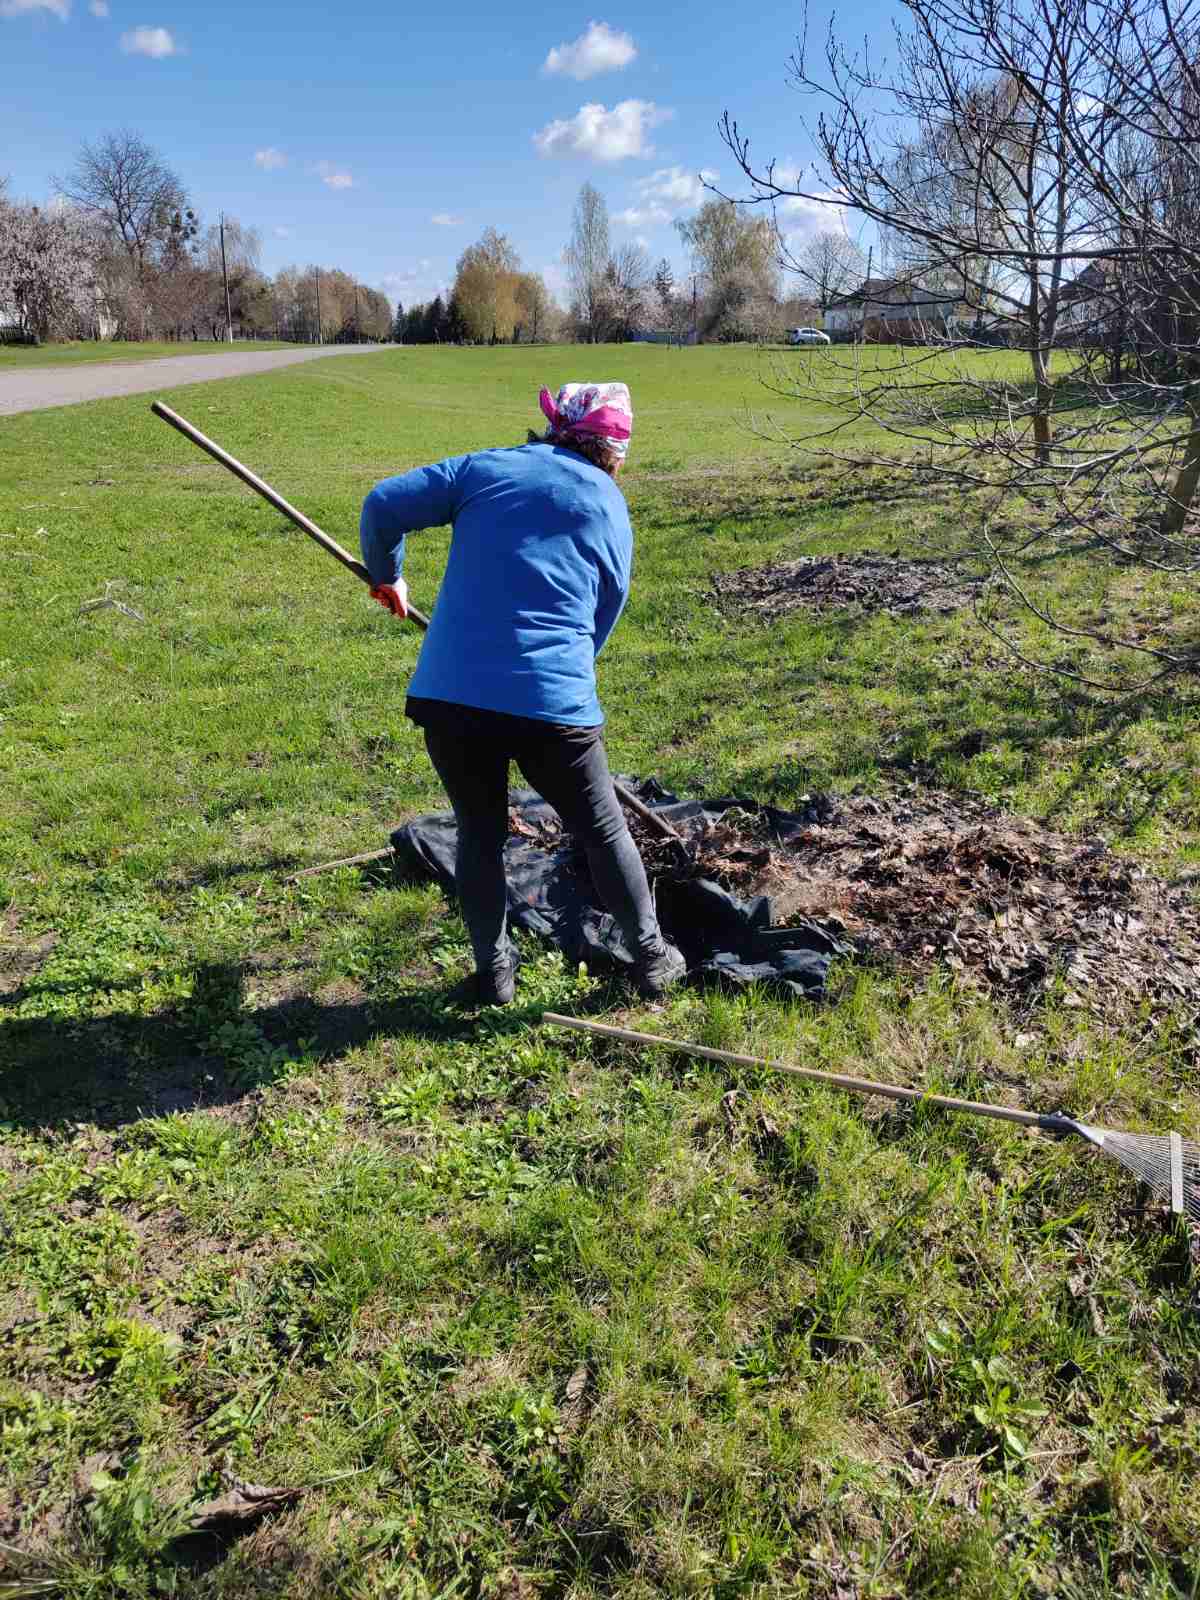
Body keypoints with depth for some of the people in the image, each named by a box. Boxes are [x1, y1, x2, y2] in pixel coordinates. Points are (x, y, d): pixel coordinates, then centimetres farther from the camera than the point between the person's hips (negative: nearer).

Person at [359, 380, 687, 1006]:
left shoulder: (486, 467, 11)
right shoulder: (612, 512, 13)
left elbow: (384, 504, 4)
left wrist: (385, 575, 21)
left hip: (448, 693, 1)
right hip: (551, 701, -1)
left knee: (479, 833, 22)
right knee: (603, 831, 19)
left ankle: (493, 971, 31)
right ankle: (651, 958, 33)